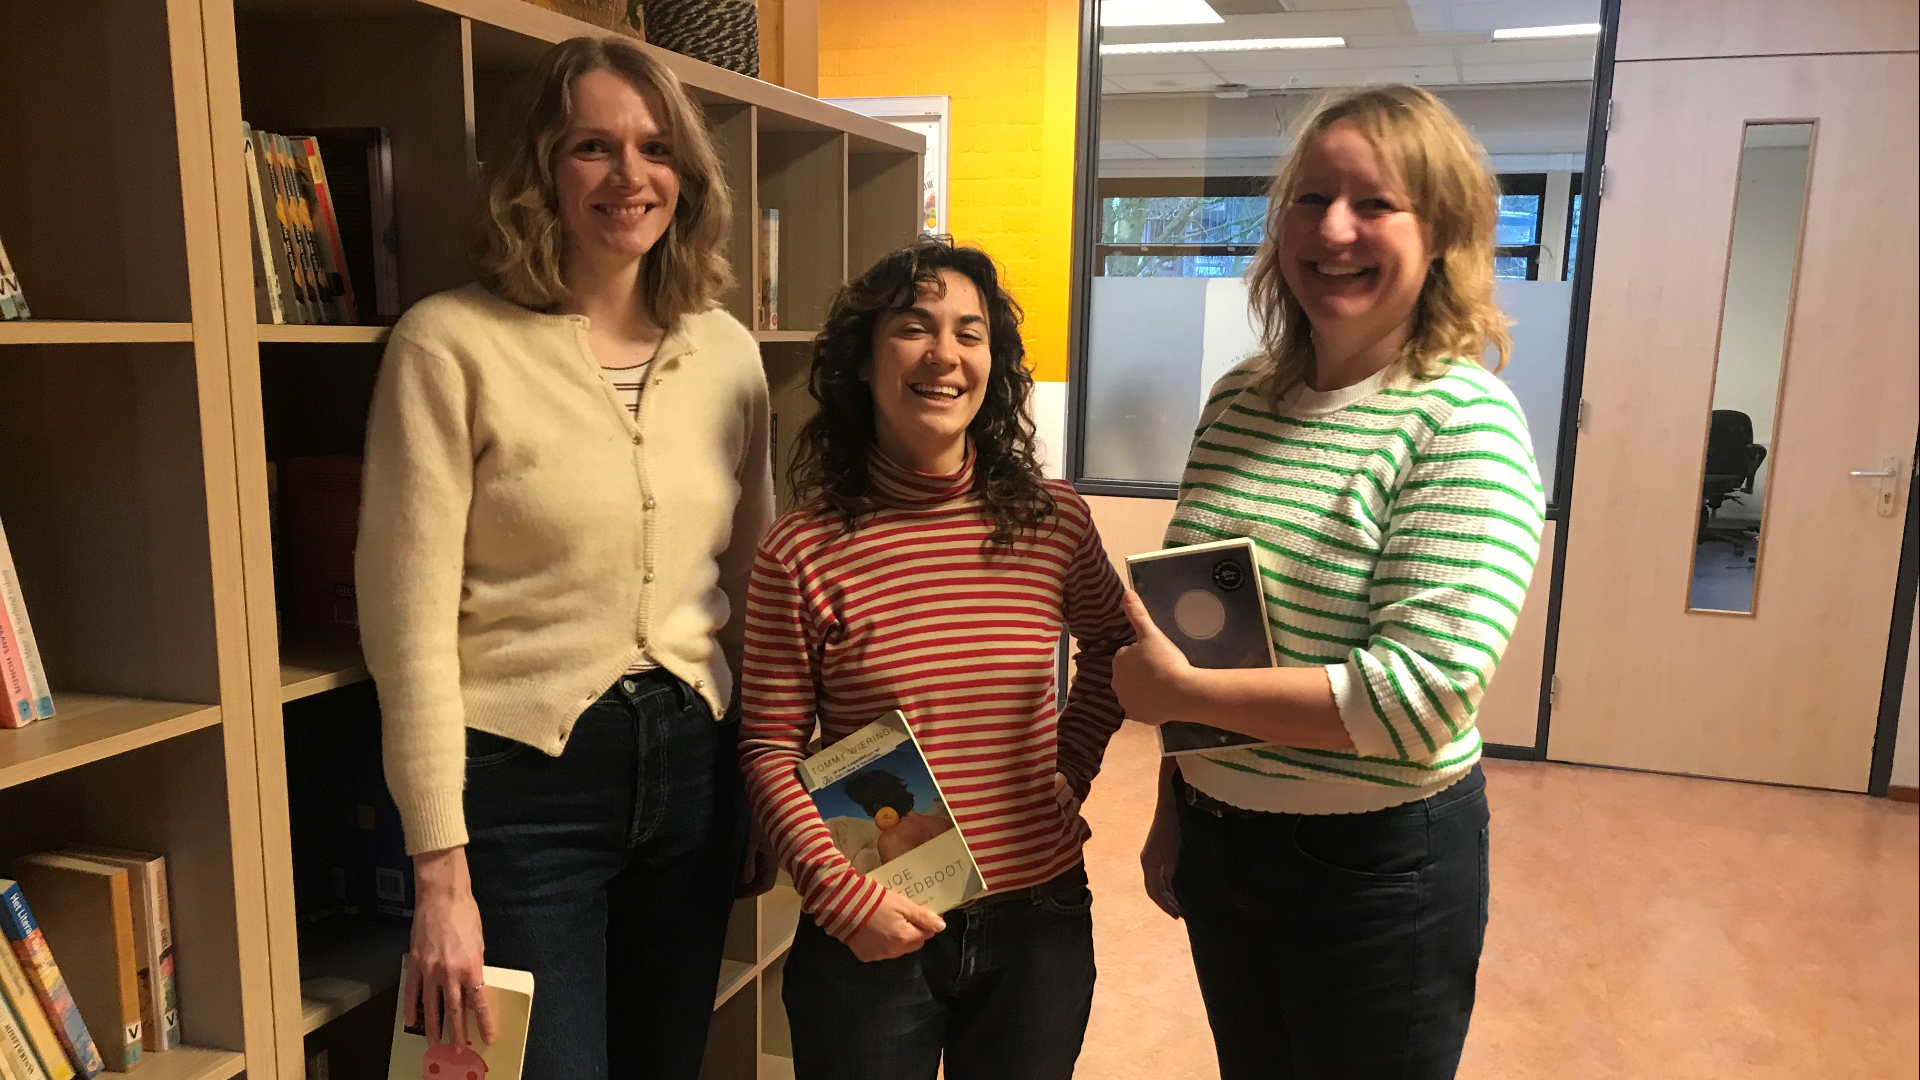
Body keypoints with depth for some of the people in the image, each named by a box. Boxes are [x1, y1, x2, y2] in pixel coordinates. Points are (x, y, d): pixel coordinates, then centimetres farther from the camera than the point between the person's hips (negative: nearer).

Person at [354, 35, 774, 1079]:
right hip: (520, 781, -5)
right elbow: (412, 622, -12)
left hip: (693, 763, 5)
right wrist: (441, 874, -13)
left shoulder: (727, 350, 4)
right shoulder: (451, 343, -11)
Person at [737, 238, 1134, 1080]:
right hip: (870, 935, -2)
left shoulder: (1053, 522, -4)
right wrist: (840, 893, -16)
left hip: (1037, 923, 3)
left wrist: (1068, 773, 5)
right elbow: (769, 751, -7)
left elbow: (1112, 647, 14)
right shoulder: (802, 553, -12)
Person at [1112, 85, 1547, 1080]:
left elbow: (1421, 693, -25)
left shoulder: (1465, 424, -17)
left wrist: (1175, 694, -20)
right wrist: (1173, 812, 13)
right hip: (1218, 837, 6)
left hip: (1377, 861, -5)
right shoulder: (1237, 400, 1)